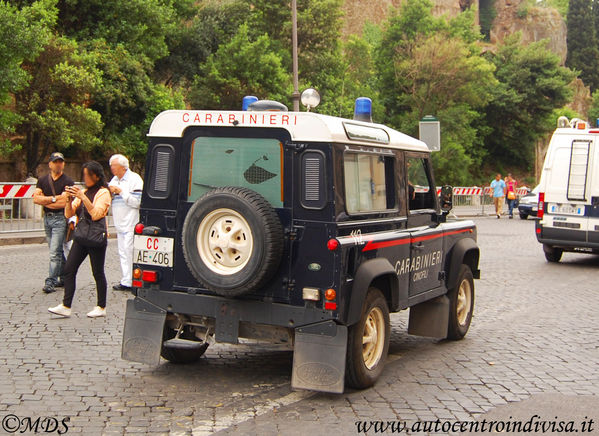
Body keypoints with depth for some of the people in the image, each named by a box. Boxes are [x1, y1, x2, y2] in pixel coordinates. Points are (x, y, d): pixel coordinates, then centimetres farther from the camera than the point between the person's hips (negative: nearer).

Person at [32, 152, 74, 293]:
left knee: (55, 252, -10)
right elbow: (36, 198, -1)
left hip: (60, 218, -6)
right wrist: (53, 199, -10)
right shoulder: (43, 180, 10)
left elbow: (63, 202, -16)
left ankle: (50, 282, -9)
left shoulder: (67, 181, -6)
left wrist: (44, 200, -7)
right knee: (57, 251, 13)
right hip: (47, 218, 6)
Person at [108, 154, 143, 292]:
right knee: (123, 254, 10)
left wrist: (120, 192, -18)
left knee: (129, 253, -9)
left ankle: (128, 282, -6)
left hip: (131, 225, -8)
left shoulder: (134, 179, -8)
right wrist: (109, 191, 0)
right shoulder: (114, 180, 17)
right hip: (120, 224, 8)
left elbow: (137, 202, -16)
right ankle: (125, 281, 15)